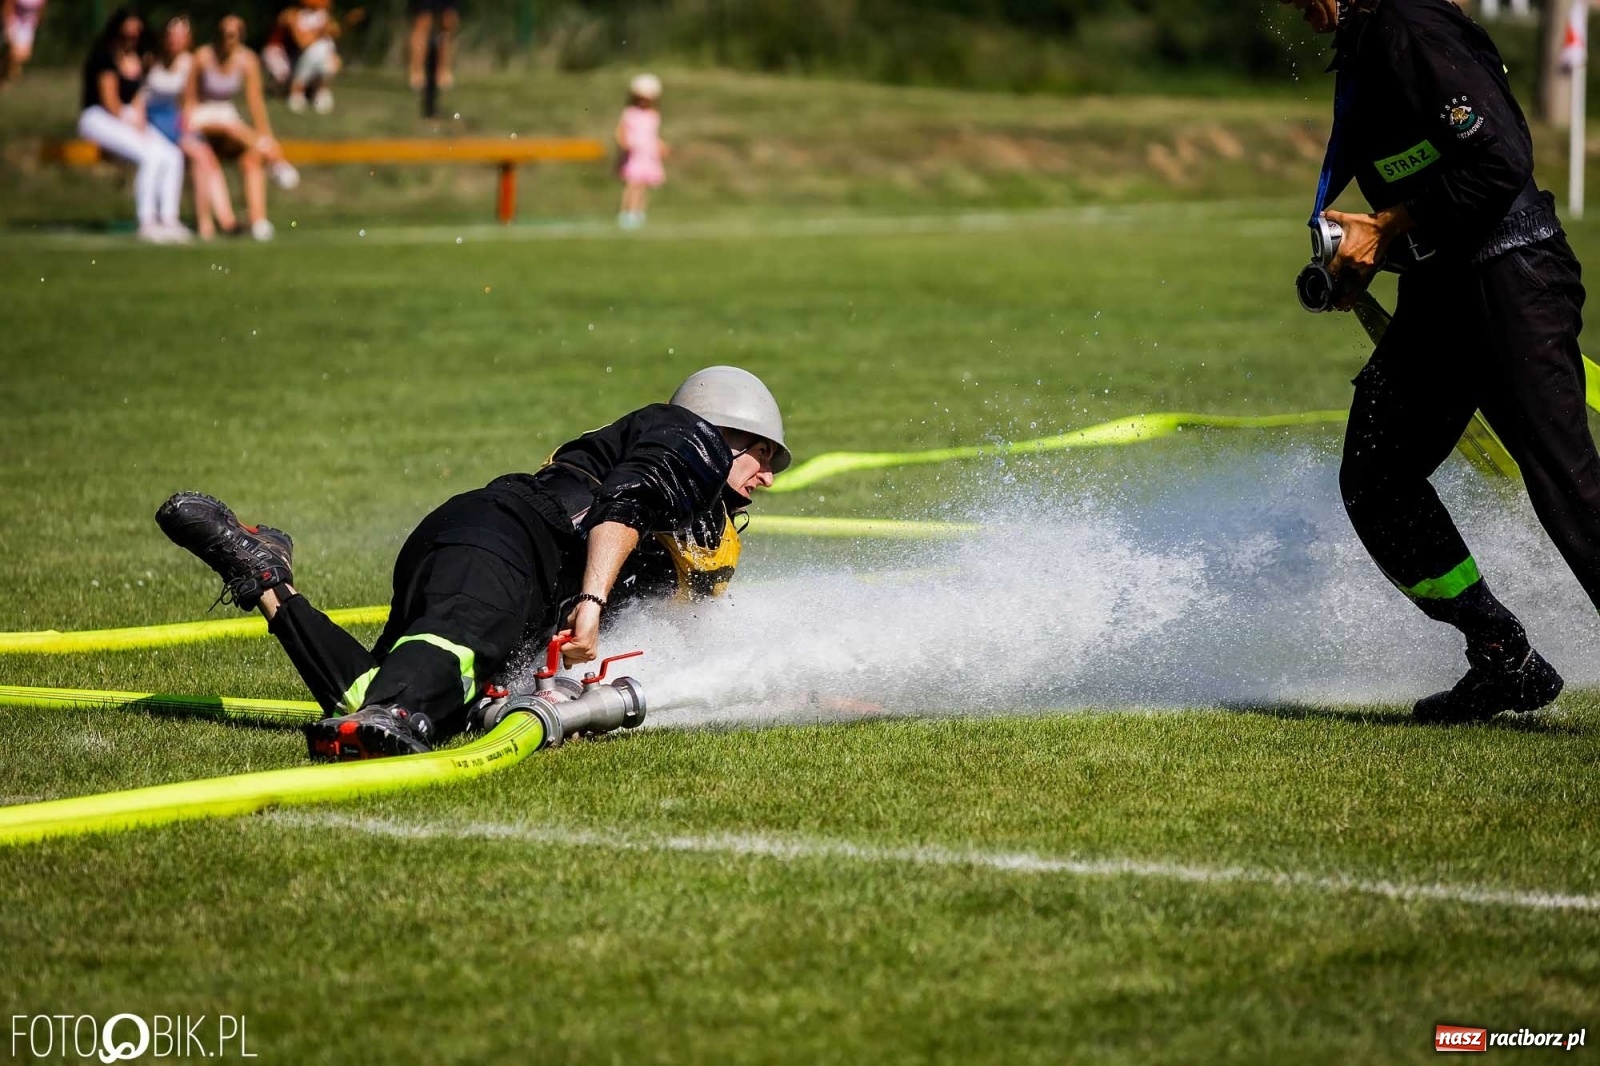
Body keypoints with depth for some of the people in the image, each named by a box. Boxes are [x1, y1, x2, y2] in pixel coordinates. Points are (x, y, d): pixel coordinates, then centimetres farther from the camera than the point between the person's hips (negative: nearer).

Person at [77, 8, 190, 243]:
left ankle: (169, 219, -19)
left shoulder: (136, 58, 15)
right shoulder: (106, 56, -10)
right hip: (99, 118, -8)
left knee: (173, 156, -14)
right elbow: (109, 100, -13)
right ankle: (147, 223, -28)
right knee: (150, 156, -30)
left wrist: (140, 122, -1)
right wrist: (132, 125, -12)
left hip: (128, 117, 8)